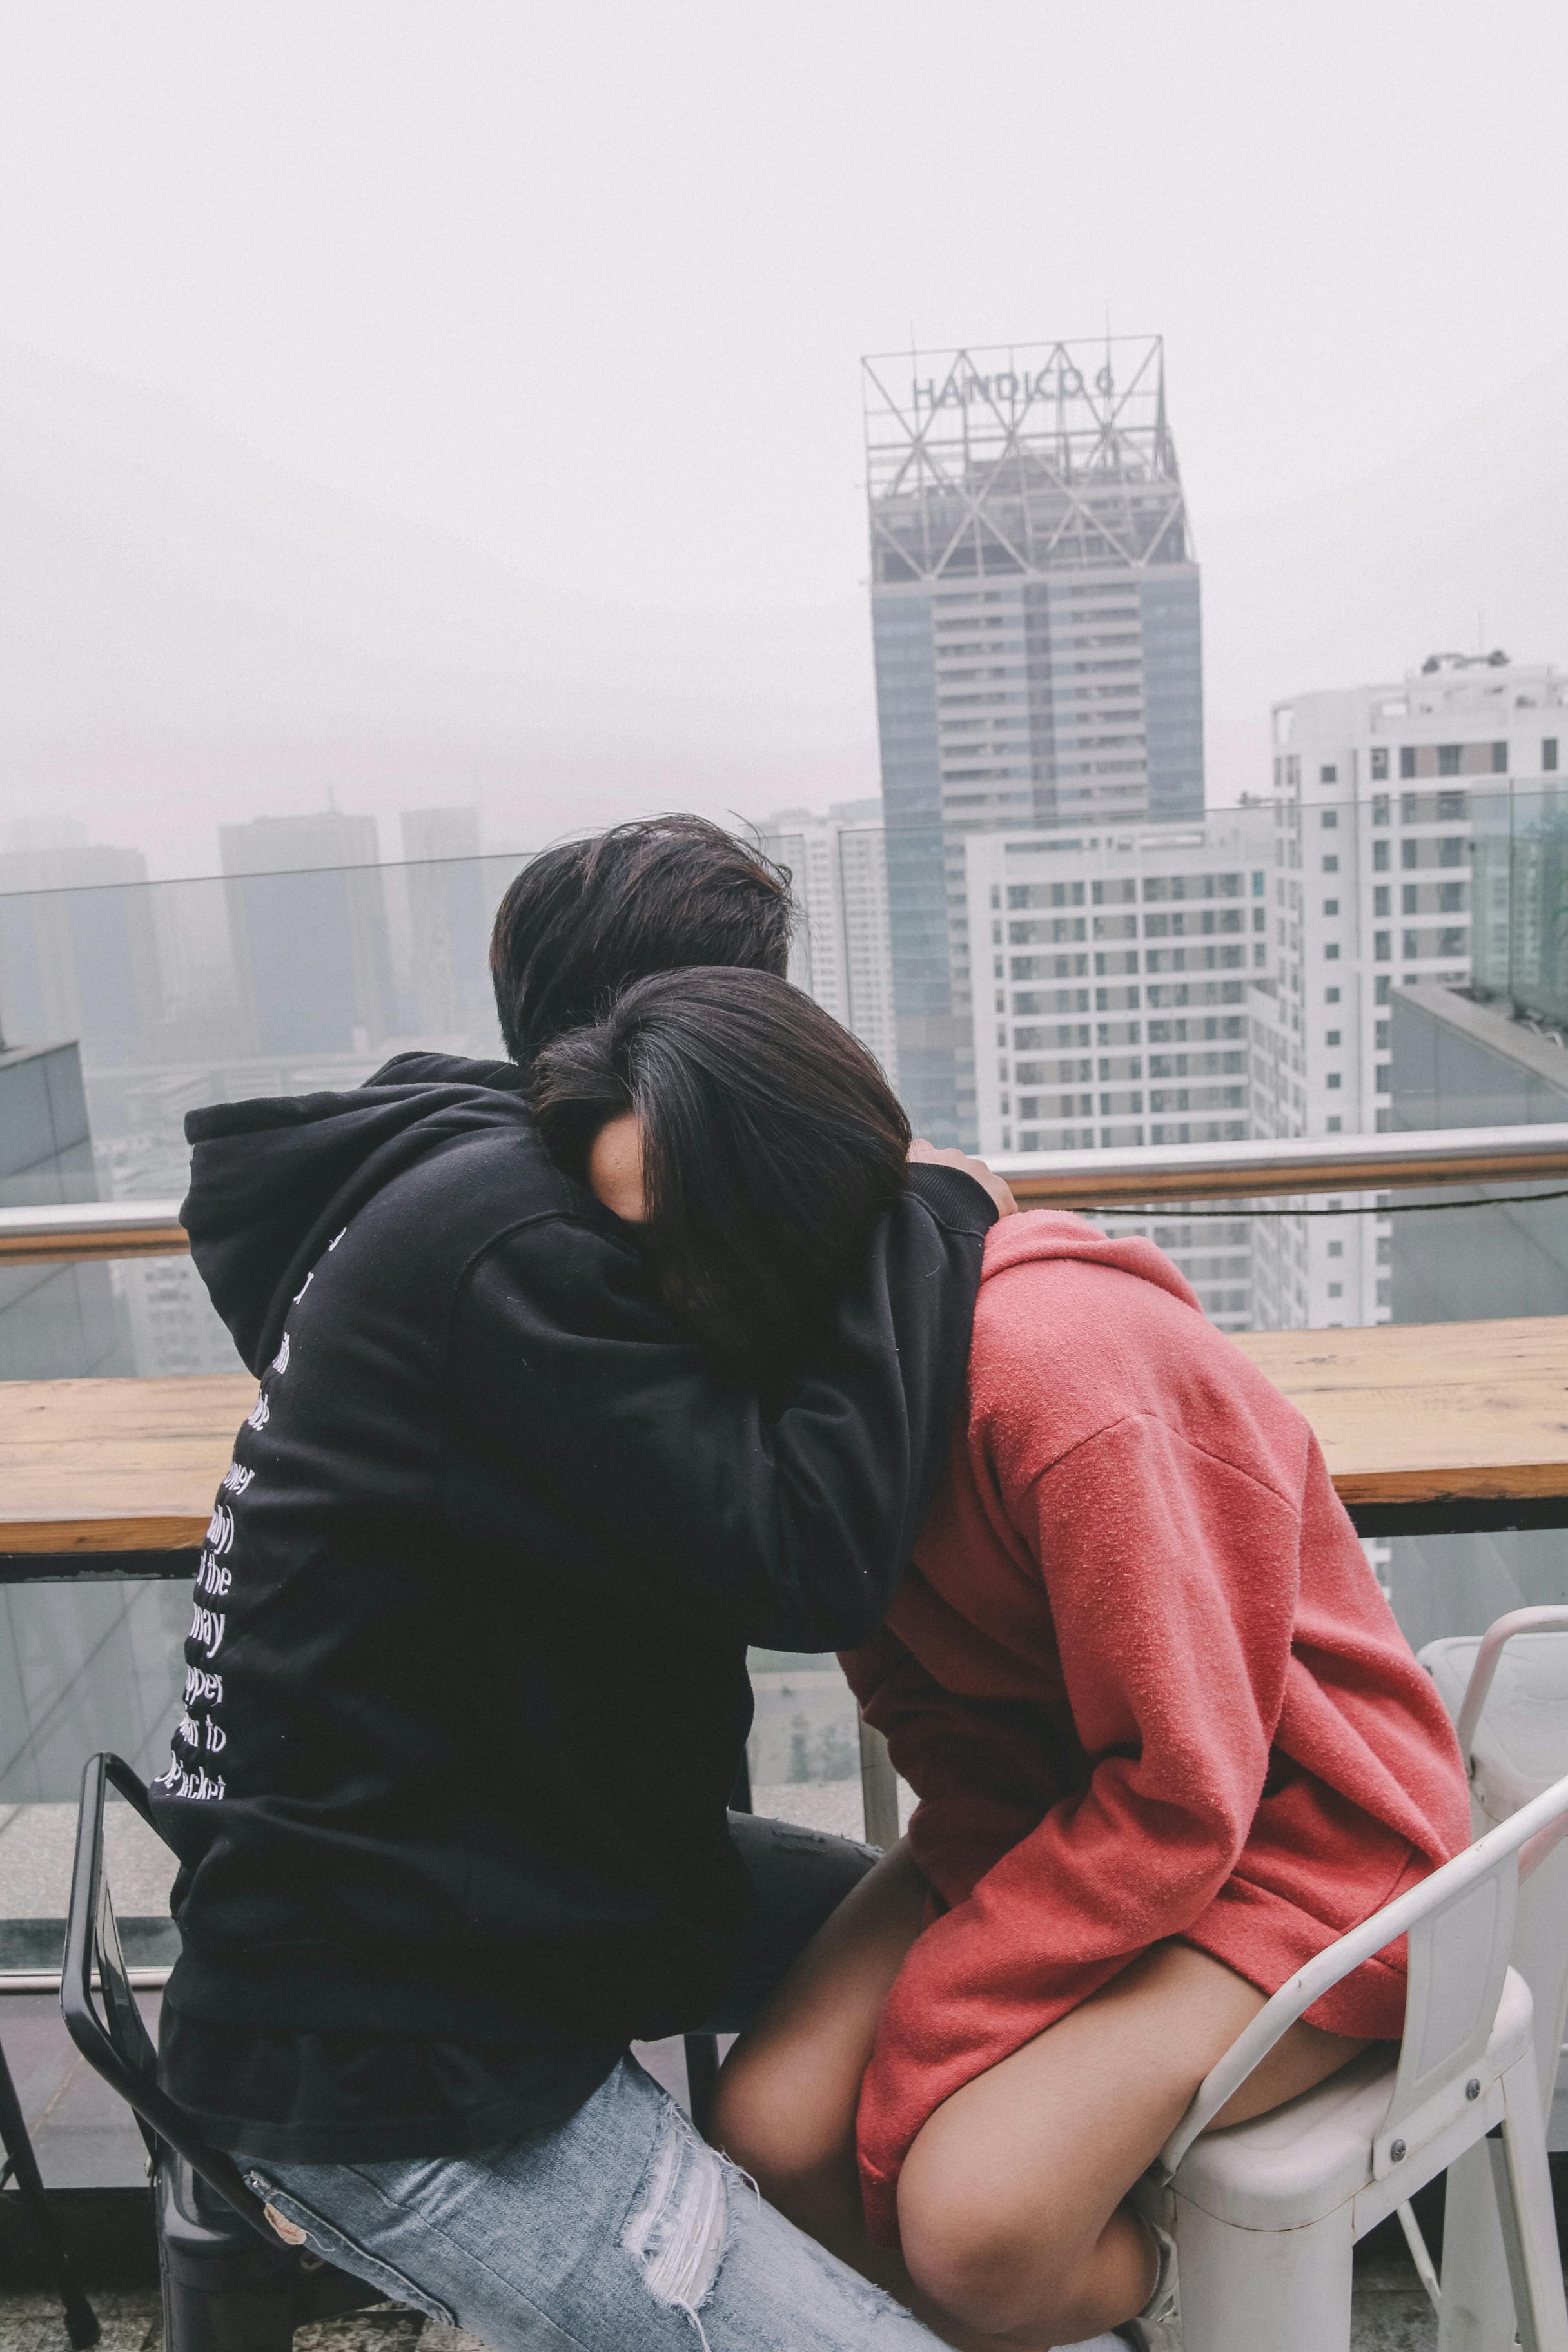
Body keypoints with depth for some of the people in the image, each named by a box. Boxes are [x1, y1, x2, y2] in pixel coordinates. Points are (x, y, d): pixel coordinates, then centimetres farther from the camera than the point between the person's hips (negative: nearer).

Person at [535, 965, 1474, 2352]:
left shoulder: (1057, 1371, -31)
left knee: (974, 2216, -25)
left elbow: (1184, 1797, -24)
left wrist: (923, 2025, -18)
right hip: (1042, 1806, 7)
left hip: (1296, 1836, -6)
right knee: (774, 2123, -11)